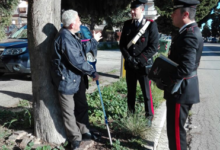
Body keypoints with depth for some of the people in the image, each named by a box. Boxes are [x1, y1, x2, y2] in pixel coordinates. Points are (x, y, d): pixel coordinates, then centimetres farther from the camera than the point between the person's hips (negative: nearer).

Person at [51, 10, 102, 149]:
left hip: (77, 78, 10)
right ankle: (75, 138, 20)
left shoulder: (71, 36, 12)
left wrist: (95, 41, 32)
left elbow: (82, 50, 27)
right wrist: (93, 72, -16)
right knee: (69, 111, 6)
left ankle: (84, 132, 34)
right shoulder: (65, 38, -23)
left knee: (82, 106, 19)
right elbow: (77, 61, -26)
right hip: (67, 79, -10)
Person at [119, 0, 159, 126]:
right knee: (131, 92, 14)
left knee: (146, 93, 2)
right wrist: (128, 57, -7)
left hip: (144, 65, -4)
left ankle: (149, 116, 17)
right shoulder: (127, 24, 6)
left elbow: (154, 46, -10)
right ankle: (131, 114, 29)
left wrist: (139, 59, -15)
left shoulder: (151, 25, -7)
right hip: (130, 65, 4)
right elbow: (122, 44, 9)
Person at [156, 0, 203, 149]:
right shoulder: (189, 31, 12)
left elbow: (185, 68, -28)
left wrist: (164, 82, -17)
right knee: (175, 127, 21)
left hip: (181, 89, -10)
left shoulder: (189, 35, -21)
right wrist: (165, 78, 10)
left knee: (175, 128, 1)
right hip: (180, 87, 10)